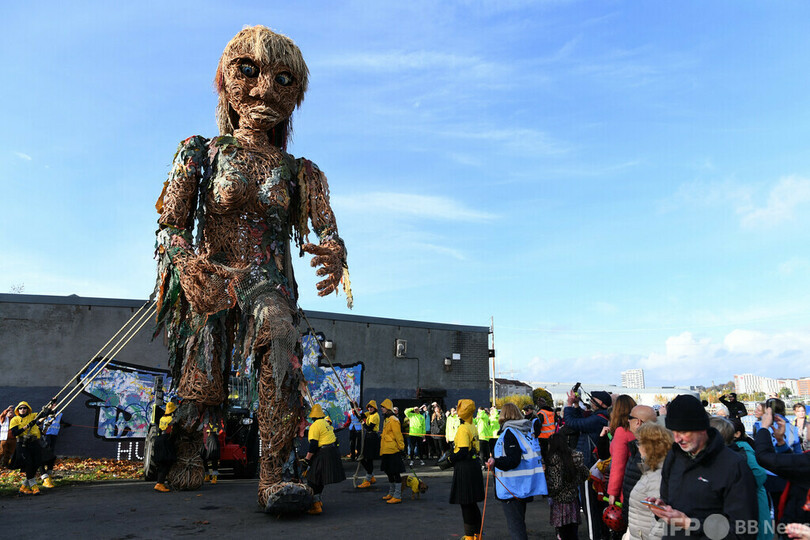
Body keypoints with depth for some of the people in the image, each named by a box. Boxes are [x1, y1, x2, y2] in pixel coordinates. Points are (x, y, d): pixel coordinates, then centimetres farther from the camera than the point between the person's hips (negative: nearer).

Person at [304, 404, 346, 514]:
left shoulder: (315, 426, -14)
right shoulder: (326, 423, 12)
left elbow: (313, 445, -17)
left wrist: (307, 459, -12)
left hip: (323, 454, -9)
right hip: (333, 451, 9)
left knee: (313, 480, -2)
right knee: (320, 479, 21)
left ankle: (316, 506, -3)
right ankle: (318, 500, 32)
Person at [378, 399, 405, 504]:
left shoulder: (393, 420, -15)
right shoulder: (386, 420, 16)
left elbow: (398, 435, -16)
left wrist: (401, 448, -15)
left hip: (393, 452, -10)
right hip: (386, 451, 10)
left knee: (395, 473, -5)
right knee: (389, 472, 18)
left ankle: (397, 496, -1)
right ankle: (391, 493, 29)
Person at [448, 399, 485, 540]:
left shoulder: (463, 428, -18)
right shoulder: (472, 426, 11)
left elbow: (463, 451, -22)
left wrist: (449, 459, -11)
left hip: (464, 467, -9)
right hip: (474, 464, 9)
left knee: (466, 503, 0)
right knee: (472, 503, 18)